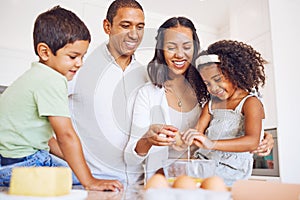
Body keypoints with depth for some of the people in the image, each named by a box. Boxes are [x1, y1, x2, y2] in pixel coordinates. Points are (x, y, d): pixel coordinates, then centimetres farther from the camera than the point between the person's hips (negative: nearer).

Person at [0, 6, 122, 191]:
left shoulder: (37, 76, 13)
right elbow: (66, 136, -26)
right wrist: (89, 182, -22)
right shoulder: (51, 81, -21)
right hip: (21, 164, -10)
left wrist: (73, 160, 10)